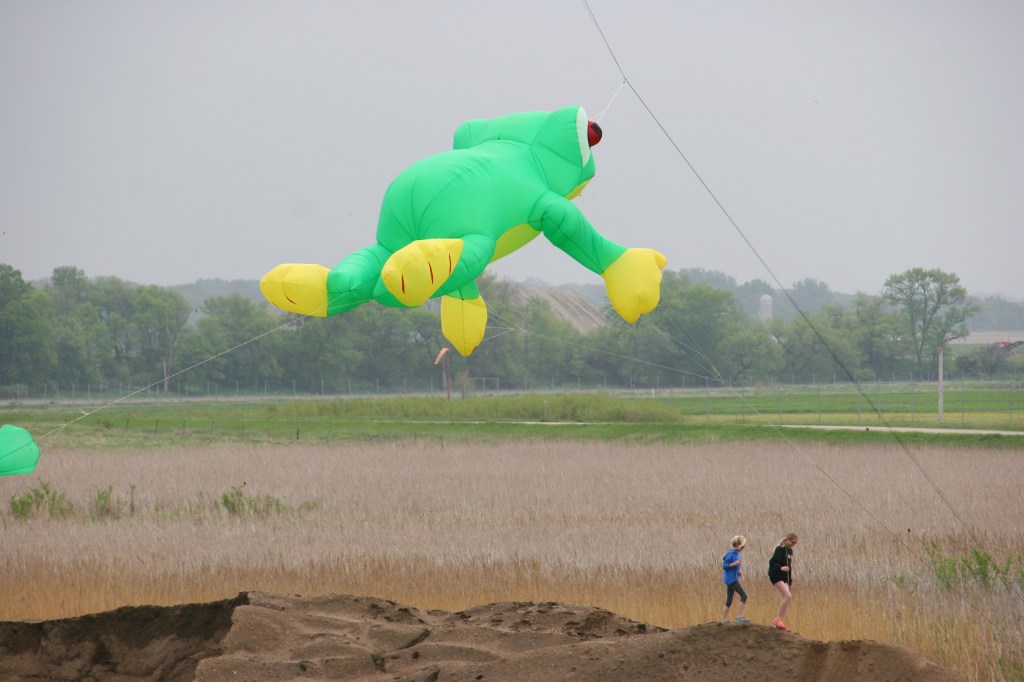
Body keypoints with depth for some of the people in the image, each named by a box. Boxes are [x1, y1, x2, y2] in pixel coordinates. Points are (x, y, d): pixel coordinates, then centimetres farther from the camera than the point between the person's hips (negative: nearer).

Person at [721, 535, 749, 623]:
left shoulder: (737, 554, 11)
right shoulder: (731, 554, -14)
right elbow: (724, 566, -16)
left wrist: (739, 571, 6)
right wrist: (735, 563, -24)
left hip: (733, 579, 9)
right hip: (731, 579, -9)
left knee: (729, 601, 11)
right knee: (743, 596, -12)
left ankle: (724, 619, 14)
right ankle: (739, 616, -14)